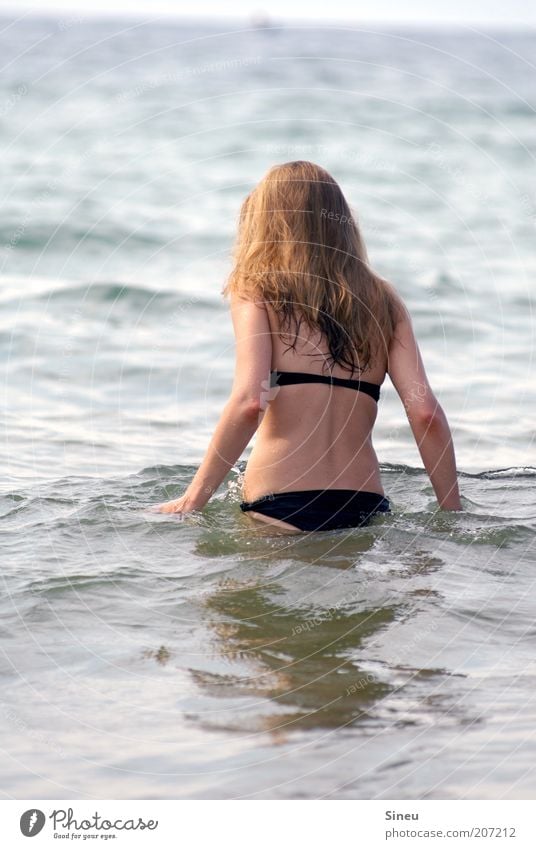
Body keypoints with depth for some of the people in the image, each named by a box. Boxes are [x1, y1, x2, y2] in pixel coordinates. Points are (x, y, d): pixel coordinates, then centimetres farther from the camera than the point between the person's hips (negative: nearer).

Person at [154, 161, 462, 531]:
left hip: (279, 507, -3)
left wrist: (193, 499, -3)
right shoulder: (383, 299, 14)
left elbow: (248, 403, -10)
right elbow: (426, 412, 4)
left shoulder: (257, 291, 5)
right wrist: (454, 514, 11)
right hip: (366, 509, 3)